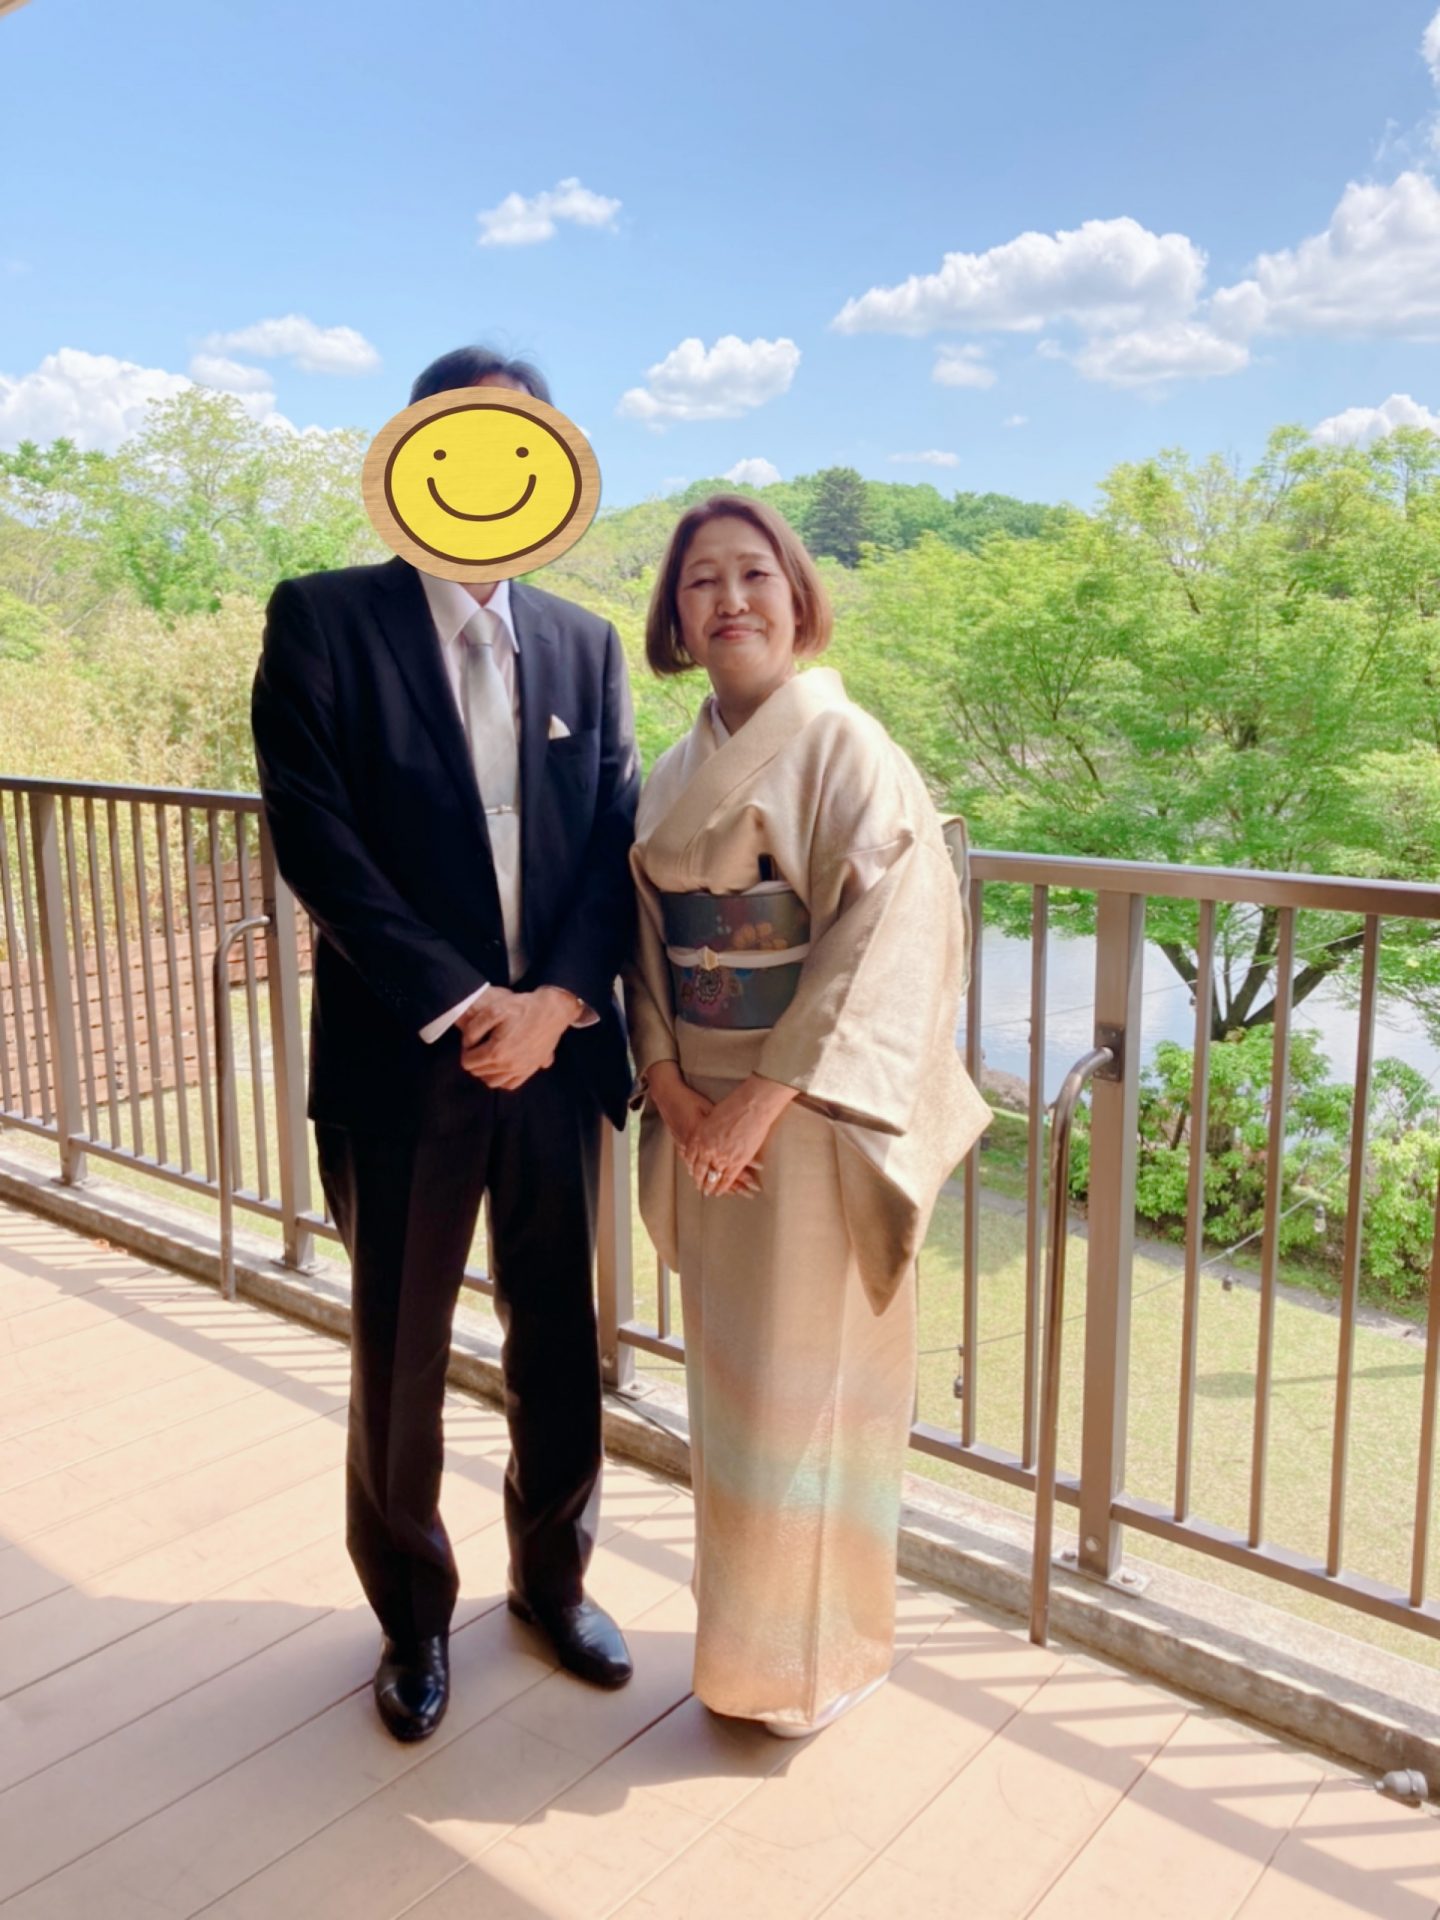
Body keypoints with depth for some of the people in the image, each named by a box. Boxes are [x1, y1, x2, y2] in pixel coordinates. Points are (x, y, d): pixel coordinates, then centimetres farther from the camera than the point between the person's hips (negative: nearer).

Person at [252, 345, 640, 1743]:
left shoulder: (585, 645, 11)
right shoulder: (323, 620, -2)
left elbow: (617, 844, 4)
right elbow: (315, 839, -11)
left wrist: (555, 1001, -11)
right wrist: (457, 1007, -15)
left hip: (555, 1052, 4)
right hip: (402, 1058, -3)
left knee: (560, 1344, 15)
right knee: (397, 1358, 11)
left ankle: (552, 1577, 39)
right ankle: (412, 1617, 34)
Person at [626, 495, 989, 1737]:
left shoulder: (846, 747, -10)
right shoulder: (678, 774, 10)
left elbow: (884, 941, -17)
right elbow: (649, 942, 9)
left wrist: (767, 1099, -20)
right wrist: (667, 1080, -6)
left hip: (811, 1115, -6)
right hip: (705, 1115, 6)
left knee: (807, 1372, 5)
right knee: (727, 1367, 16)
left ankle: (815, 1651, 27)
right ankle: (742, 1626, 36)